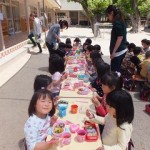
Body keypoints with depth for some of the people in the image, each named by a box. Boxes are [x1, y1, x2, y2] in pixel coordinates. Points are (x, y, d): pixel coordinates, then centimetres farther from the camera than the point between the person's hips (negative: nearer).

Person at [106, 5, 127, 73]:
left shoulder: (117, 23, -15)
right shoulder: (120, 21, 13)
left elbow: (120, 38, -21)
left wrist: (113, 52, -20)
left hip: (118, 51, -10)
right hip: (122, 50, 10)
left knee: (114, 71, -5)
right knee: (117, 70, 16)